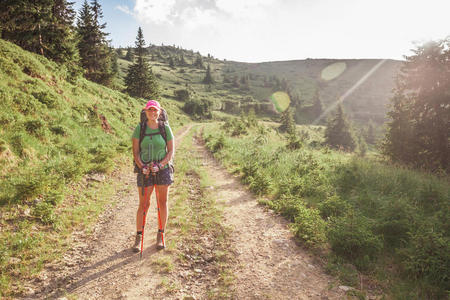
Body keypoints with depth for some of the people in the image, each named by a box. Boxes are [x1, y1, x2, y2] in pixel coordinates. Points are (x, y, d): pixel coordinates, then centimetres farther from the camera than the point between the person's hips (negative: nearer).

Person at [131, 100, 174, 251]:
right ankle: (138, 236, 18)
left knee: (162, 202, 7)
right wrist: (142, 166, -16)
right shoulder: (139, 128, 0)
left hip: (163, 170, 1)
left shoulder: (165, 128, 0)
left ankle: (161, 235, 23)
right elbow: (135, 151, -1)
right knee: (143, 204, 3)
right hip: (145, 171, 0)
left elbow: (171, 151, 0)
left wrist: (160, 165, -14)